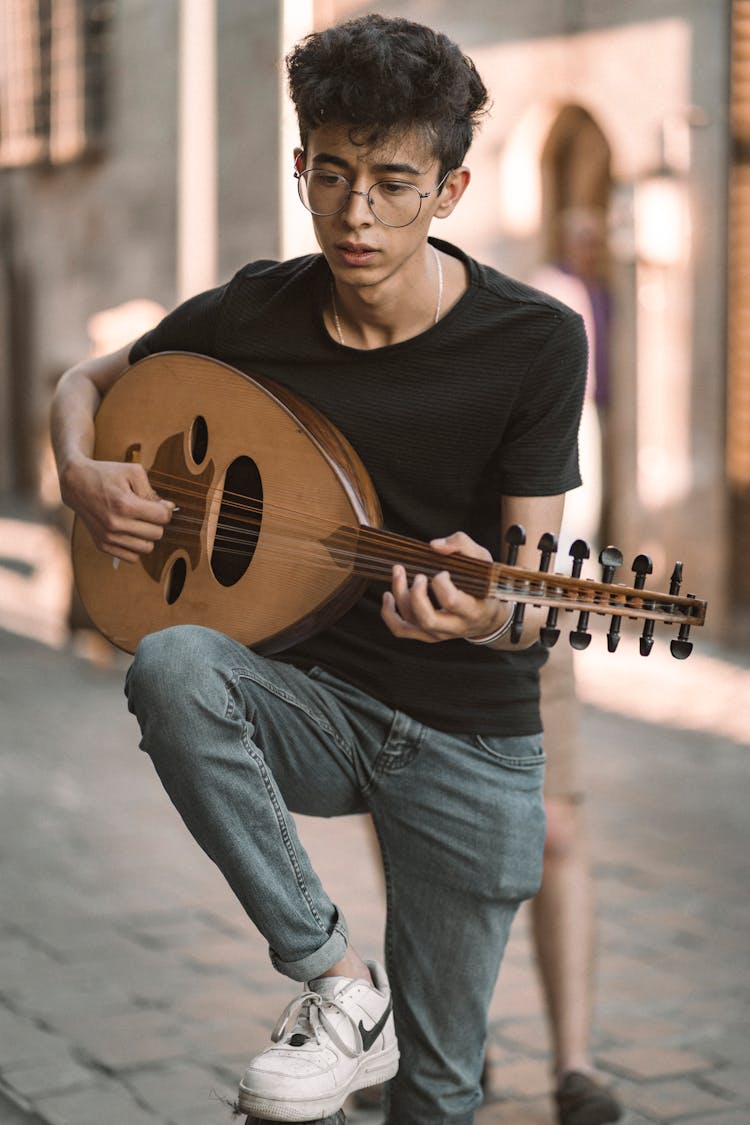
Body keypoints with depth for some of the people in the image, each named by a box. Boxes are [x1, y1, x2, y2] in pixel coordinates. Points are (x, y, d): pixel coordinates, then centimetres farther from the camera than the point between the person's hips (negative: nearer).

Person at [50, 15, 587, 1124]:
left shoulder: (536, 341, -14)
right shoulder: (250, 313, -5)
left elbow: (534, 598, -14)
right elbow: (88, 380, 13)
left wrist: (490, 616, -38)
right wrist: (82, 476, -9)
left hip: (471, 734, -2)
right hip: (310, 693, 2)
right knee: (171, 669, -33)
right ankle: (337, 978, -20)